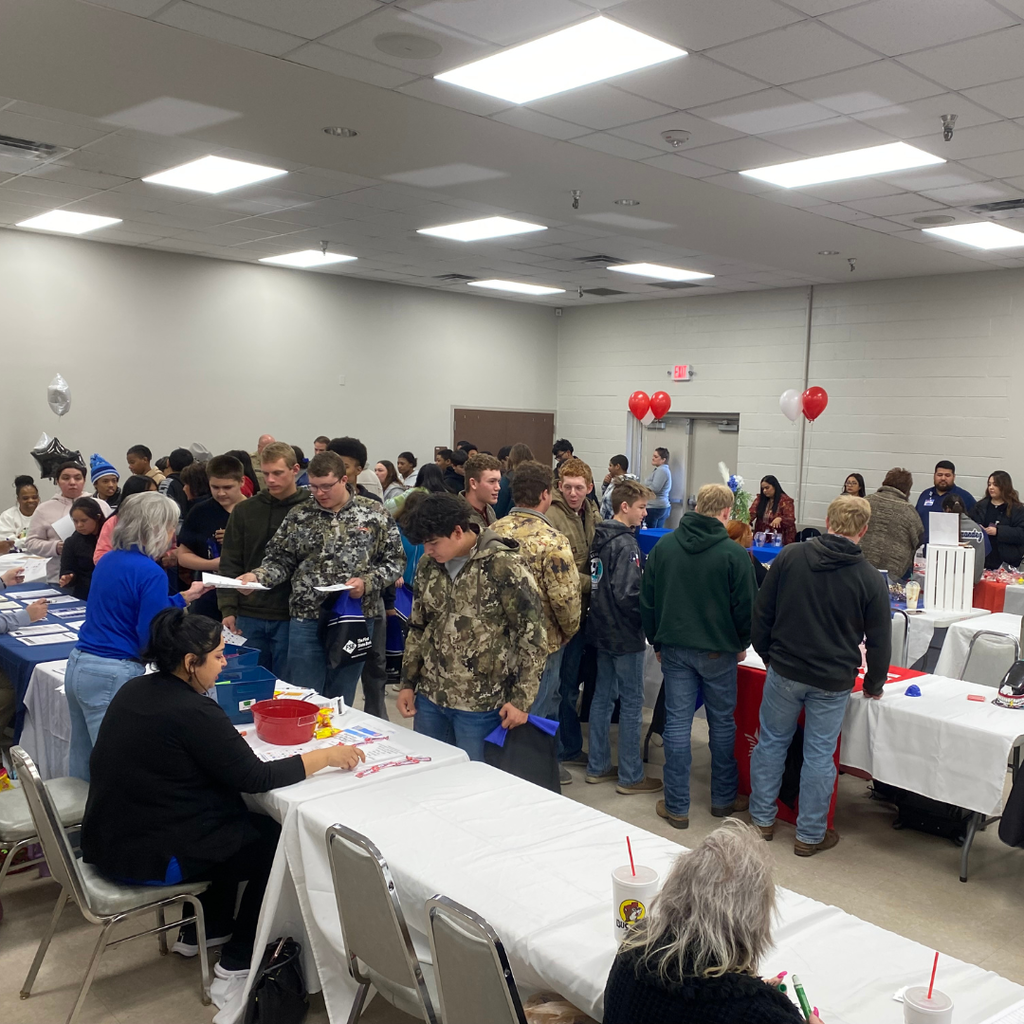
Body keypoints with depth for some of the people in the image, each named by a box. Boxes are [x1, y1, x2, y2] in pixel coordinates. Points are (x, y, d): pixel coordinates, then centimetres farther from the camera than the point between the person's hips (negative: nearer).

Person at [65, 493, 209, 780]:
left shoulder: (108, 560, 9)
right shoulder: (151, 573, -17)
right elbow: (152, 639, -16)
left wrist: (184, 598, 27)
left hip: (78, 665, 9)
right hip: (112, 676, -9)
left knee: (82, 764, 19)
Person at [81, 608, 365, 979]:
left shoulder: (135, 689, 2)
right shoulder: (193, 712, -25)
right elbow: (255, 777, -20)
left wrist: (224, 737, 11)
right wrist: (327, 756, -12)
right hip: (147, 859, -9)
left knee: (237, 816, 24)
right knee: (273, 836, 7)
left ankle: (201, 930, 33)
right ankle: (239, 957, 19)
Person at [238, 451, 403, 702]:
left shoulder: (374, 513, 0)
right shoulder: (298, 516, 4)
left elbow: (395, 560, 2)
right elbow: (280, 561, 6)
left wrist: (367, 583, -14)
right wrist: (256, 576, -13)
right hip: (307, 619, 1)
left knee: (340, 702, 11)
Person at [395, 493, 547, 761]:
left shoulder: (504, 566, -14)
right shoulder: (428, 565, 4)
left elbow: (533, 635, -12)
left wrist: (521, 699, -12)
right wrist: (408, 683, 12)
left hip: (481, 705, -6)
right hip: (429, 698, 6)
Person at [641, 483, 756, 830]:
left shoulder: (663, 546, -1)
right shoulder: (733, 553, -12)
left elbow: (647, 602, 4)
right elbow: (746, 605, -7)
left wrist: (657, 643, 14)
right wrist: (742, 644, 10)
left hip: (674, 647, 3)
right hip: (718, 650, -2)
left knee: (677, 723, 6)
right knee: (722, 723, 13)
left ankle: (677, 806, 10)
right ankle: (723, 798, 27)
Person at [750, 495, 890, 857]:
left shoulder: (790, 557, -5)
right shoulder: (870, 579, -8)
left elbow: (761, 614, 1)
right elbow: (879, 642, -1)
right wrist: (874, 684, 14)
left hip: (784, 671, 1)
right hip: (833, 681, -1)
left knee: (771, 742, 15)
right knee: (819, 755, 8)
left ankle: (762, 819, 26)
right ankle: (810, 835, 19)